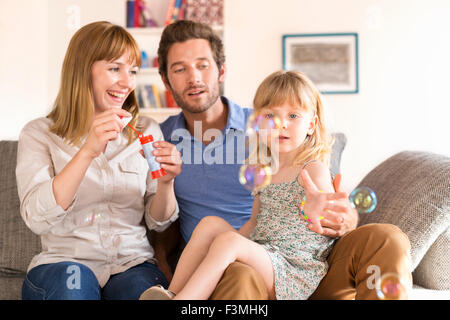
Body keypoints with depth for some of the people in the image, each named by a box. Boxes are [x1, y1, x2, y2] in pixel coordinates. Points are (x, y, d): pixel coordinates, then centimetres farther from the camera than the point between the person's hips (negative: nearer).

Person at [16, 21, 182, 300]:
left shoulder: (147, 131, 10)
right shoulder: (39, 134, 2)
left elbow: (158, 222, 10)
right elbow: (37, 219, -14)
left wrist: (166, 183, -12)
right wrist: (87, 151, -25)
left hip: (132, 262, 1)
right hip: (63, 260, 0)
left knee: (142, 287, -32)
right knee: (70, 278, -34)